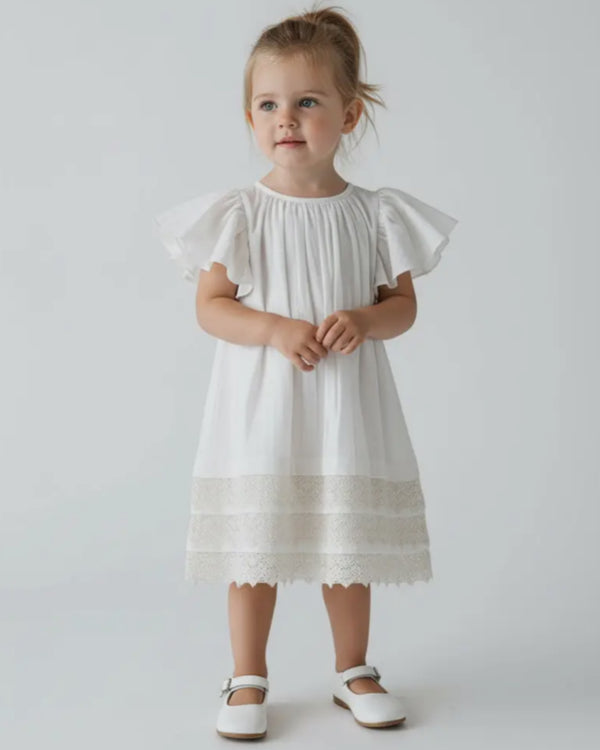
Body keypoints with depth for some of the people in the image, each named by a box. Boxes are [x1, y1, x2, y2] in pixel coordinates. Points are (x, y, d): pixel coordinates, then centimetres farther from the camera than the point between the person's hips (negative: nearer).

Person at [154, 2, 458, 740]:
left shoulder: (374, 214, 1)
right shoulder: (238, 213, -3)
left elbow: (404, 303, 5)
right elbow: (210, 306, -4)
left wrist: (363, 321, -17)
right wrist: (275, 329, -20)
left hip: (346, 407, 2)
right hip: (259, 405, -1)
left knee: (349, 541, 12)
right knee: (253, 543, 5)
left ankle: (353, 670, 31)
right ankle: (248, 679, 23)